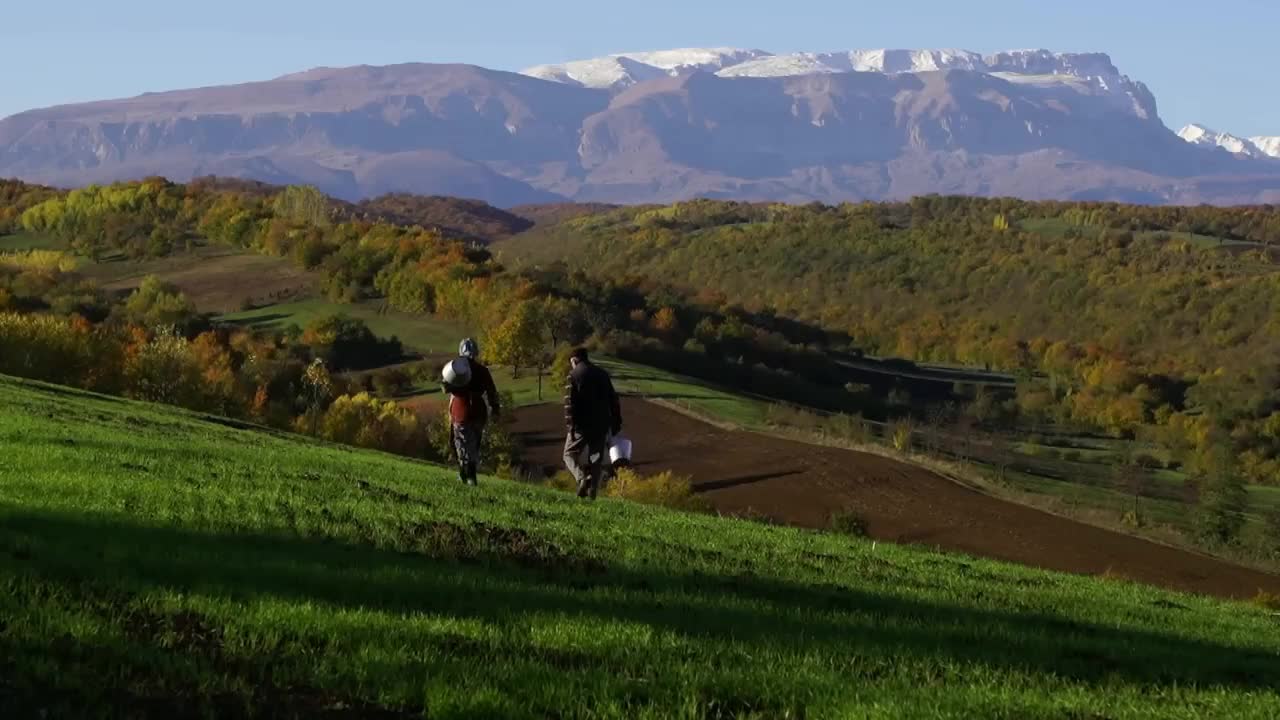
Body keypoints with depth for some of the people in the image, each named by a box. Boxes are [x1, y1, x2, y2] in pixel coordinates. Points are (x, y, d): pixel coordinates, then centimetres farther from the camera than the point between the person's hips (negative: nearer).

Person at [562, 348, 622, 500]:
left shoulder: (574, 375, -5)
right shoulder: (602, 374, 13)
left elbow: (570, 402, -14)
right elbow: (614, 400, 14)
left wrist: (570, 424, -15)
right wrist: (616, 424, 17)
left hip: (582, 424, -5)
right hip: (602, 425, 5)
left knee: (570, 454, 7)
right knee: (597, 459, 10)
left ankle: (582, 477, -17)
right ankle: (593, 491, 2)